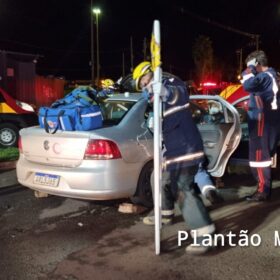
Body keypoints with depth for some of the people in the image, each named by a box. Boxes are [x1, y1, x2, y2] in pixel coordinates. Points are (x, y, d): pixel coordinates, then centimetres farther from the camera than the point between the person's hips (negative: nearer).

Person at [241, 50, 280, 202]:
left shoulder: (265, 76, -15)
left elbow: (248, 85, -31)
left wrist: (250, 69, -16)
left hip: (263, 120, -11)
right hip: (266, 119, 11)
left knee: (259, 156, -7)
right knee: (263, 155, 16)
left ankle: (263, 191, -2)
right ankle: (265, 187, 24)